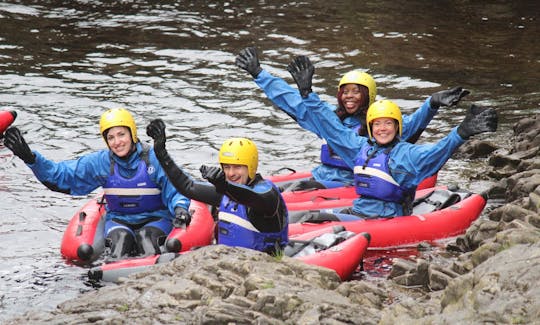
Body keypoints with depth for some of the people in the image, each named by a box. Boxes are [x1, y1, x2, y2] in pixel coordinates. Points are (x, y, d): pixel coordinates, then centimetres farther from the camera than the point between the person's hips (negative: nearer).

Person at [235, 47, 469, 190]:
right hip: (320, 178, 6)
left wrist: (432, 104, -37)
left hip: (350, 187, -6)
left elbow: (410, 124, -18)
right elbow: (290, 99, 19)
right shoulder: (330, 116, 14)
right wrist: (258, 74, 21)